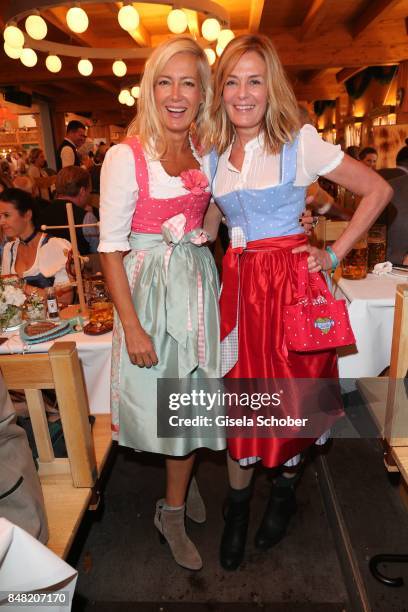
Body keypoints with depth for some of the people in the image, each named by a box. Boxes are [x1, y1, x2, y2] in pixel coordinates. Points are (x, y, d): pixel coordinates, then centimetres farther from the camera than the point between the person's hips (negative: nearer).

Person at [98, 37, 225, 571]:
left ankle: (174, 510, 40)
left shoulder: (205, 152, 7)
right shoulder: (126, 157, -11)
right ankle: (179, 493, 40)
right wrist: (131, 325, -16)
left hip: (199, 281, 5)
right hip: (150, 285, -5)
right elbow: (111, 247, -12)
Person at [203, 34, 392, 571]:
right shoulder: (213, 155, 9)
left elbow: (379, 190, -1)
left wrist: (335, 254, -5)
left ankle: (285, 493, 39)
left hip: (292, 281, -3)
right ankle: (237, 511, 30)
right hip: (239, 284, 4)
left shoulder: (300, 141, -4)